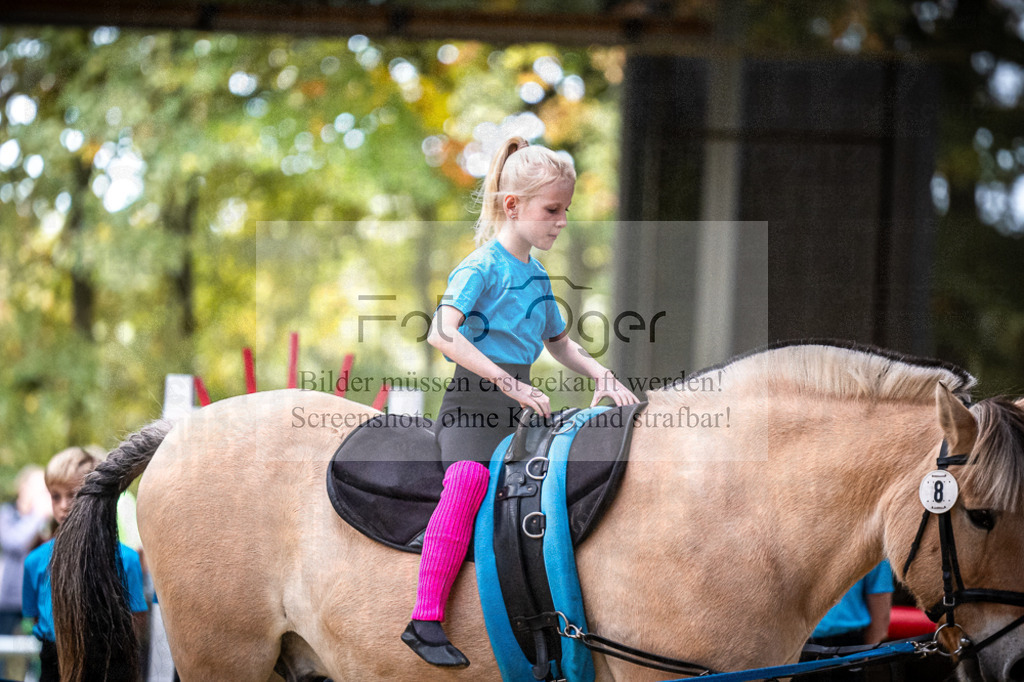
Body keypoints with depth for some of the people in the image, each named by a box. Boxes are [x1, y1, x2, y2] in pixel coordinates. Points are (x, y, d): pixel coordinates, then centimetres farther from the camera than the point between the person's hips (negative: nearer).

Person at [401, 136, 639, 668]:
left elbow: (559, 343, 31)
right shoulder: (482, 266, -9)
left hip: (520, 409, 8)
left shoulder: (537, 276, 16)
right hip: (473, 403, -8)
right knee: (469, 480, -30)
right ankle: (425, 620, -35)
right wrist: (511, 385, -26)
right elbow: (442, 333, -23)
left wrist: (602, 377, 12)